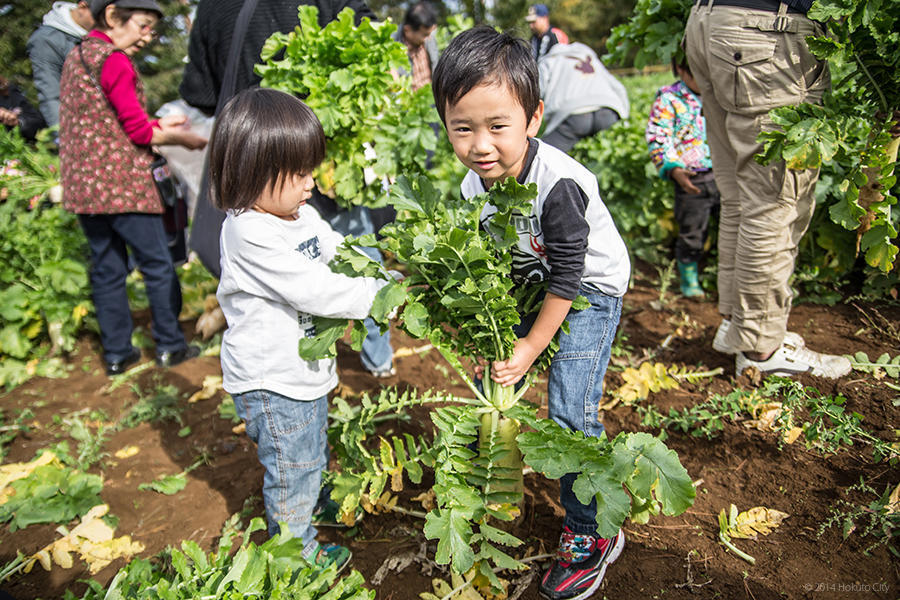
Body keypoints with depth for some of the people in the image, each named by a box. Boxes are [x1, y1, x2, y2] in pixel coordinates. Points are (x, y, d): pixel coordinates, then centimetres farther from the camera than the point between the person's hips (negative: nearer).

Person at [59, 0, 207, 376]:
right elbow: (138, 129, -13)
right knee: (157, 264, 5)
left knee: (106, 270, 12)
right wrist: (181, 138, 1)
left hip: (83, 185, 8)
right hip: (122, 183, -8)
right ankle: (169, 345, 14)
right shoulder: (114, 61, -12)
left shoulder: (75, 57, 16)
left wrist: (158, 126, 14)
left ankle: (116, 354, 18)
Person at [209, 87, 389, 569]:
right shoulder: (250, 236, -28)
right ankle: (297, 554, 32)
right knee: (291, 472, 11)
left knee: (313, 454, 29)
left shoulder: (301, 215, 0)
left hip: (307, 368, 9)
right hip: (270, 383, -9)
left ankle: (313, 507, 55)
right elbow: (315, 290, -32)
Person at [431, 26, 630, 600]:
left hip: (589, 290, -6)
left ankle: (592, 535, 7)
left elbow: (566, 277, -25)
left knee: (571, 412, -13)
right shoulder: (474, 186, -13)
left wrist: (531, 347, -18)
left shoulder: (559, 184, -34)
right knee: (492, 371, 11)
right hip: (529, 283, 7)